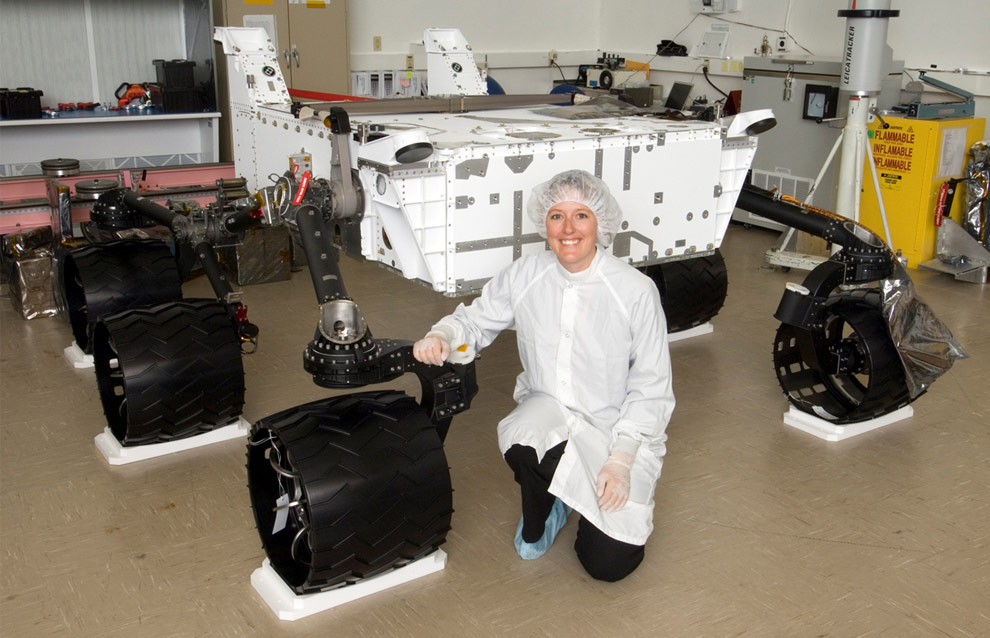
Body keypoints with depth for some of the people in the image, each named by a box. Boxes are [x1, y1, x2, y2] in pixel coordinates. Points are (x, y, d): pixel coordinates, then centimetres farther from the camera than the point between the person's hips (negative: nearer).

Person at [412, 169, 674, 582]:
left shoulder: (636, 291, -16)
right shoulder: (523, 277, -6)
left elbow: (651, 389, -10)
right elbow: (475, 320, 7)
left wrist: (621, 458, -18)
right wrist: (441, 337, -17)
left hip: (617, 428, -2)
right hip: (546, 412, 2)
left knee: (608, 563, -12)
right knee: (522, 444, -35)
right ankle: (538, 520, 1)